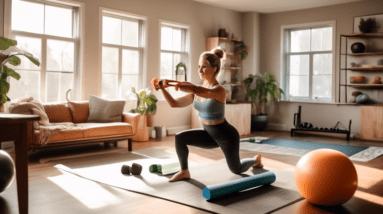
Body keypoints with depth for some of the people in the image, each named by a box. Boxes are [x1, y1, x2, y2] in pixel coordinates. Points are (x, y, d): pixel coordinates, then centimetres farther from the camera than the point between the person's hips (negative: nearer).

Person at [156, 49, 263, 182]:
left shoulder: (219, 90, -28)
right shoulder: (199, 91, -4)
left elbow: (197, 90, -48)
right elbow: (174, 103, -5)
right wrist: (163, 88, -20)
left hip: (227, 136, -6)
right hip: (210, 135, 6)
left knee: (236, 170, 14)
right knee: (180, 137, -15)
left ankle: (255, 160, 47)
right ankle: (184, 172, 3)